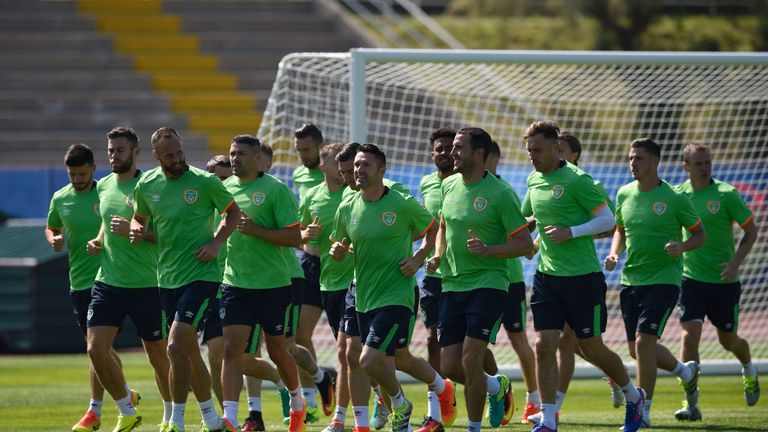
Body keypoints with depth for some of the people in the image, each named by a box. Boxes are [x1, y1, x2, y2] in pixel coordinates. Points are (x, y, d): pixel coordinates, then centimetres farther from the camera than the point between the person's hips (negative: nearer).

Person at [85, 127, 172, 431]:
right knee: (96, 347, -7)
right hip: (108, 281, 5)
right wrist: (98, 242, 8)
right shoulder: (103, 186, 10)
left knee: (157, 354, 5)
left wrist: (135, 231, -25)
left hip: (146, 284, -5)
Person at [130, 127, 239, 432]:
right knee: (189, 351, 12)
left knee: (176, 345, -17)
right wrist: (137, 231, -2)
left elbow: (233, 211, 5)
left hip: (200, 276, -5)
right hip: (167, 278, 5)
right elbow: (139, 218, 21)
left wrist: (217, 242, -9)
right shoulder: (146, 186, 5)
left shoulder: (204, 182, -8)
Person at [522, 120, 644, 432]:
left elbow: (608, 220, -12)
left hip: (583, 277, -6)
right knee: (544, 345, -6)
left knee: (592, 349, 5)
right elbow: (525, 217, 26)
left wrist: (571, 232, -22)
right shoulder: (534, 180, 8)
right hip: (547, 275, 6)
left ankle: (632, 395, 30)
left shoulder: (576, 180, -13)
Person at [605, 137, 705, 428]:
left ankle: (643, 412, -8)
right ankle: (686, 371, 40)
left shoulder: (674, 198, -8)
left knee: (643, 341, -17)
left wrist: (681, 247, -20)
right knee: (637, 349, 11)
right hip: (631, 280, 6)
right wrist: (614, 254, 2)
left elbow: (700, 235, 0)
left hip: (663, 279, -6)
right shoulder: (624, 194, 7)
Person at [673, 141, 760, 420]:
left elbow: (751, 230, -3)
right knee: (689, 336, -15)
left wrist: (735, 263, -14)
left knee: (728, 340, 12)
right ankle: (691, 404, -11)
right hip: (691, 279, 1)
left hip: (723, 281, -1)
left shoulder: (726, 194, -9)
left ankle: (749, 370, 47)